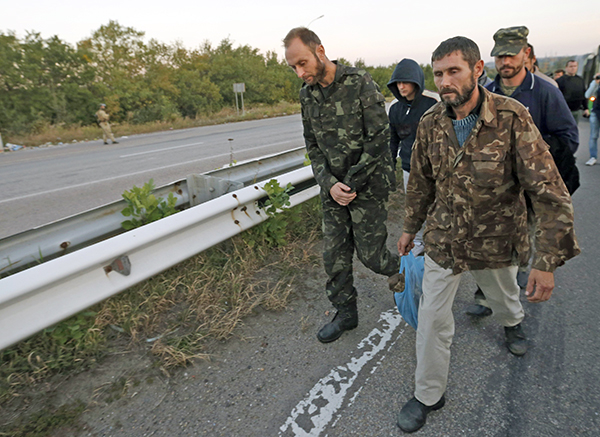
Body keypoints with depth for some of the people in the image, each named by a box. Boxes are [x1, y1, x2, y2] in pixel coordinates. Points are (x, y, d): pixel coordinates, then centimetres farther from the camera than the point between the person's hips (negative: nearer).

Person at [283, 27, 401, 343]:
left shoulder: (360, 83, -11)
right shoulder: (307, 94, 6)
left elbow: (379, 139, -14)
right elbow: (313, 146, 7)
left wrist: (352, 183, -15)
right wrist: (330, 184, -8)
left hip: (368, 185, -5)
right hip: (333, 189, 5)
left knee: (369, 253, 0)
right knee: (334, 255, 8)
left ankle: (400, 269, 34)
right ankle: (346, 314, 26)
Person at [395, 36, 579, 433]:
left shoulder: (512, 118, -20)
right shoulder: (430, 123, -8)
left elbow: (550, 194, -19)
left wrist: (548, 262, -22)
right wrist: (410, 228, 13)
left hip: (495, 241, -1)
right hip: (443, 240, 2)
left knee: (503, 294, 27)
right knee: (432, 319, 4)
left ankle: (513, 323, 65)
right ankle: (428, 395, 26)